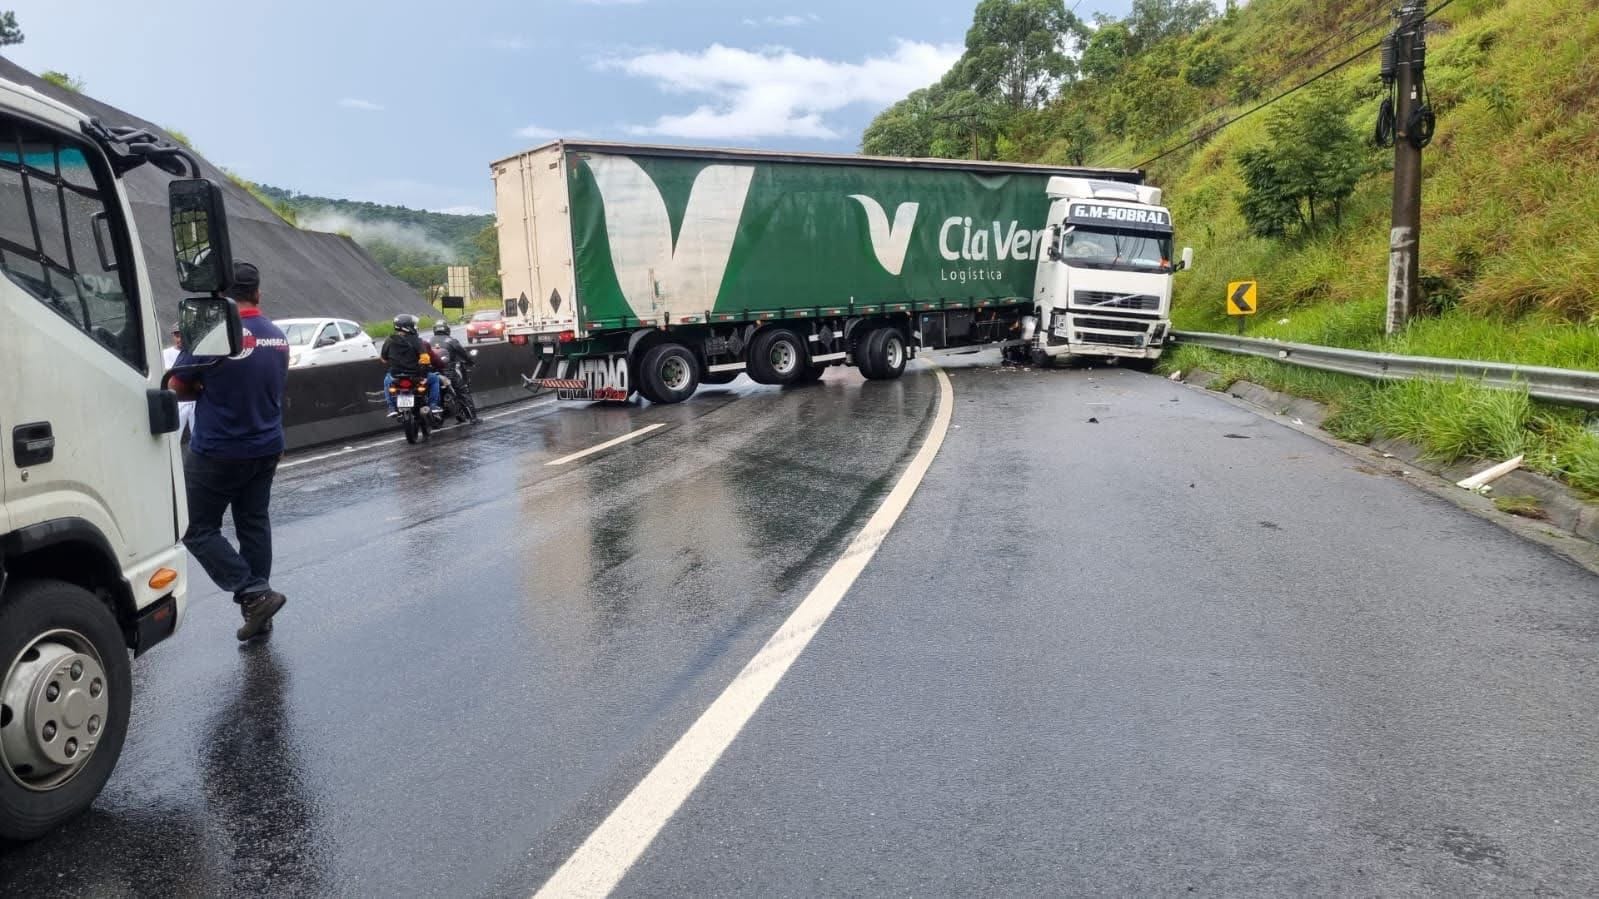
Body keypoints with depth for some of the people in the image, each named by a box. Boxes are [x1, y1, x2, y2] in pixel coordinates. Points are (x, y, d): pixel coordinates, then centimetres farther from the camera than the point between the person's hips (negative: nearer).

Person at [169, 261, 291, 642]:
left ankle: (255, 594, -8)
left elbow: (179, 388, -9)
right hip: (266, 450, 6)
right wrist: (217, 388, 9)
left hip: (216, 453, -6)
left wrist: (204, 387, 9)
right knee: (254, 525, 13)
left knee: (199, 530, 4)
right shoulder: (278, 337, 5)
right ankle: (257, 610, 16)